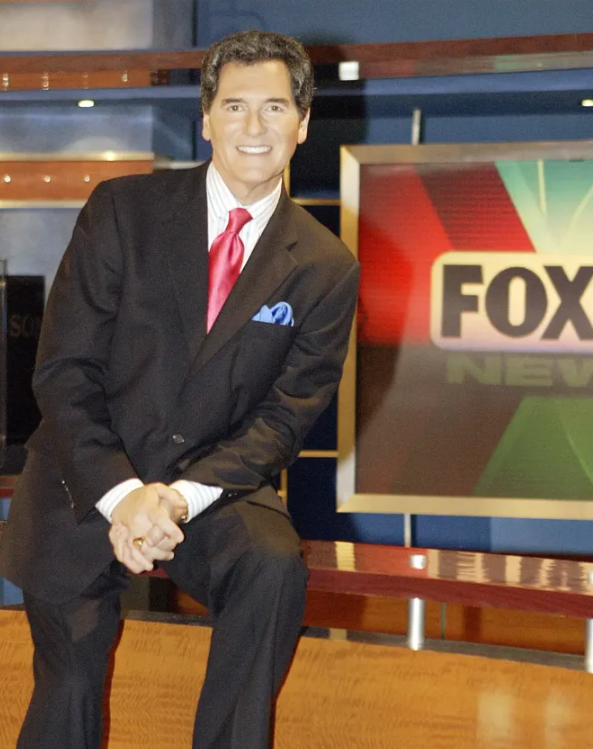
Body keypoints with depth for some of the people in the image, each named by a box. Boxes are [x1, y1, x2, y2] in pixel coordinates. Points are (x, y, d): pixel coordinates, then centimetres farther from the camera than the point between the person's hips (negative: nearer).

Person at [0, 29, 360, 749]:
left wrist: (181, 496, -20)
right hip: (87, 486, 0)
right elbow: (63, 370, -8)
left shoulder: (324, 268, -2)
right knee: (69, 684, 4)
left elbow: (285, 415, -5)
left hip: (214, 487, 0)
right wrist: (121, 494, -20)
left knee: (274, 567, -30)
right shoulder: (122, 210, -4)